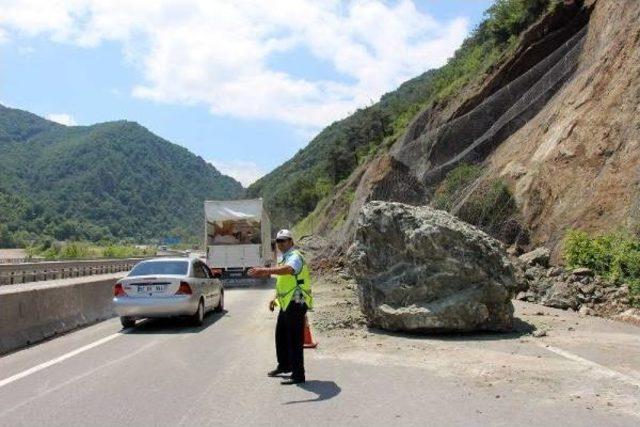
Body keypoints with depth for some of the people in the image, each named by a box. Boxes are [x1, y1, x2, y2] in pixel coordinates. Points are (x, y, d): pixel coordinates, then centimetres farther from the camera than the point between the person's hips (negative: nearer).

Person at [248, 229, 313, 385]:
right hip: (286, 303, 10)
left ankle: (298, 375, 1)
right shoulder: (284, 258, 18)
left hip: (296, 303, -10)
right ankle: (284, 365, 37)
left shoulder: (295, 256, -14)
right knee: (280, 335, 20)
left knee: (295, 339, -6)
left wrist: (265, 270, -47)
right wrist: (275, 298, 20)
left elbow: (288, 270, -38)